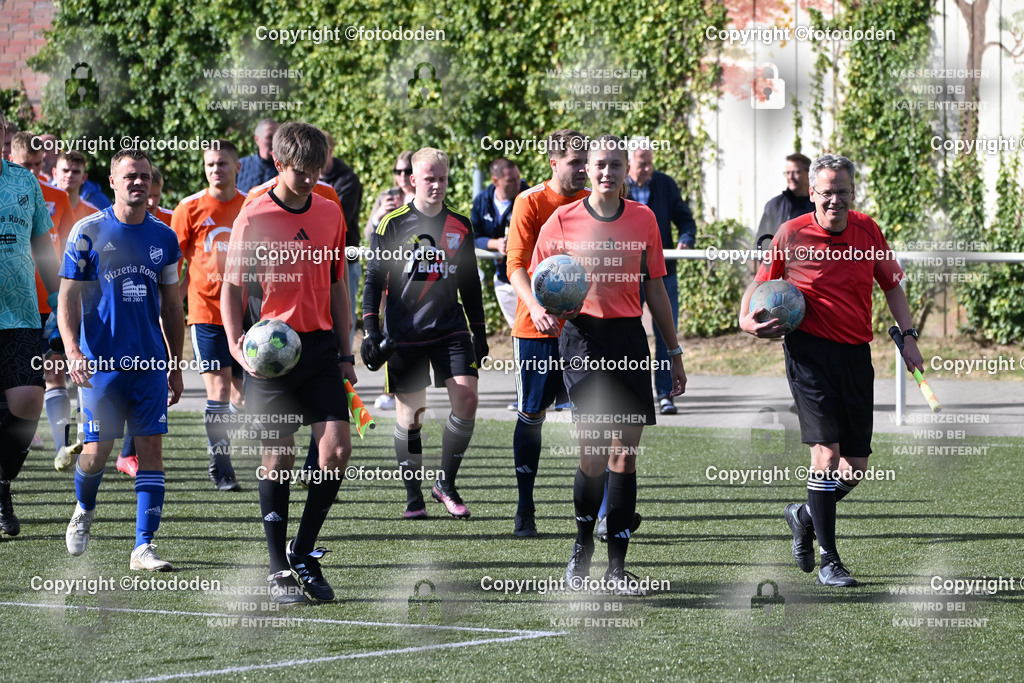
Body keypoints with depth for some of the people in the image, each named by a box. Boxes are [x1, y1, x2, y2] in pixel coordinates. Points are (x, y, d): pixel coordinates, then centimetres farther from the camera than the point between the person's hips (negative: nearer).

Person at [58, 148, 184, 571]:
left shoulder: (163, 237, 9)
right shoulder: (88, 232, -2)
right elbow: (68, 298, -2)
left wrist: (176, 366, 15)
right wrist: (73, 350, -16)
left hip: (151, 362, 3)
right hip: (101, 362, -3)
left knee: (151, 447, -4)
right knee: (97, 451, -4)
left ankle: (143, 547, 0)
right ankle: (84, 511, 28)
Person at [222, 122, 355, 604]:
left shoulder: (330, 213, 9)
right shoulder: (254, 218, -5)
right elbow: (231, 289, -2)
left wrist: (345, 353, 15)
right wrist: (237, 346, -16)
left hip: (321, 346, 4)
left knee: (337, 448, -7)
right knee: (278, 458, -1)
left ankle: (304, 552, 10)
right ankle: (279, 570, 9)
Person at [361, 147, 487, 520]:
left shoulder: (460, 226, 9)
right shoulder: (392, 224, -1)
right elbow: (374, 280, 0)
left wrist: (479, 332, 16)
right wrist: (371, 331, -8)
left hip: (451, 329, 3)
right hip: (404, 334, -2)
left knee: (466, 397, -12)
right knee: (409, 413, -1)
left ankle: (446, 483, 4)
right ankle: (414, 496, 12)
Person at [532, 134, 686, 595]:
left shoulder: (643, 219, 9)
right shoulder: (563, 221, 2)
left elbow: (655, 288, 16)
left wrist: (675, 353, 16)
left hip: (630, 336, 3)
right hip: (584, 336, -3)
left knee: (626, 452, 0)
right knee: (594, 453, -12)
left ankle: (616, 565, 5)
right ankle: (582, 547, 12)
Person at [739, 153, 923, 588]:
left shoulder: (867, 232, 6)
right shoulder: (791, 236, -4)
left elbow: (892, 285, 18)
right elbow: (760, 284, 8)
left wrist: (907, 335, 10)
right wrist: (747, 320, -10)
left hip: (856, 355, 4)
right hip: (809, 350, -4)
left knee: (856, 467, 3)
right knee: (827, 450, -16)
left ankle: (805, 517, 33)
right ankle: (828, 561, -9)